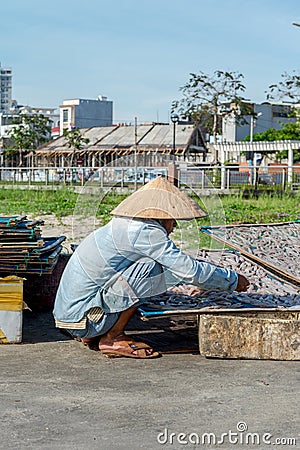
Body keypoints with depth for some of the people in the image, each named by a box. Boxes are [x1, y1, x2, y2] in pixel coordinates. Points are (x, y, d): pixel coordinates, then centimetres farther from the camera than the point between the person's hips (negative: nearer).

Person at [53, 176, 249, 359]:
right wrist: (233, 279, -2)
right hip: (81, 318, -9)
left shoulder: (125, 225, 13)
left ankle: (93, 334, 14)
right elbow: (189, 270, -16)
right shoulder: (146, 232, -15)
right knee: (151, 268, -16)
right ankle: (112, 338, -7)